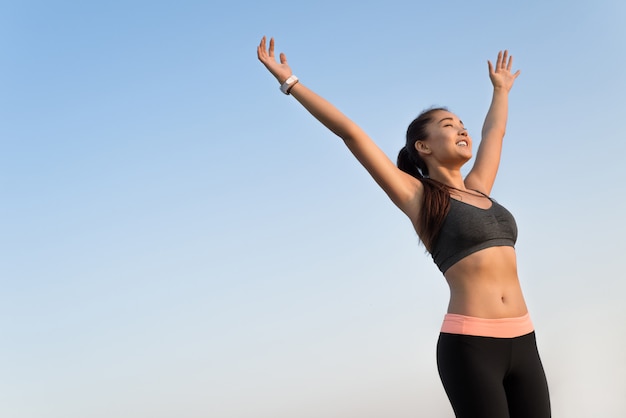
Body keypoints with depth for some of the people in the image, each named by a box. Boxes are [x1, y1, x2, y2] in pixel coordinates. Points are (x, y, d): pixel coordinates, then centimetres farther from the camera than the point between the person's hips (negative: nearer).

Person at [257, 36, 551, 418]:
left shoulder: (477, 190, 18)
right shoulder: (418, 197, 2)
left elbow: (494, 131, 36)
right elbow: (350, 132, -1)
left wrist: (501, 88, 52)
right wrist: (290, 81, -1)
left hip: (521, 342, 6)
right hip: (470, 345, -6)